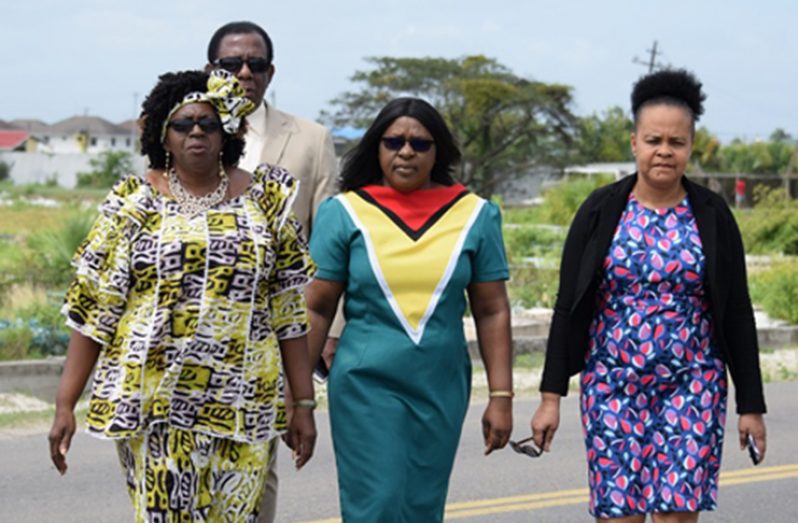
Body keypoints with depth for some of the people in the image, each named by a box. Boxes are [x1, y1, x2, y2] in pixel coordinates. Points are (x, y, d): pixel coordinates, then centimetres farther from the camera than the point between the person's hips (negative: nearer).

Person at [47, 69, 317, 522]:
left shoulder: (265, 200, 6)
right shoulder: (134, 203, 2)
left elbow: (290, 310, 7)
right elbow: (92, 309, 0)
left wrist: (304, 403, 5)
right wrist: (65, 405, -5)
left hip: (240, 405, 2)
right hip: (154, 401, -1)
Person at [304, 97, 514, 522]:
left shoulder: (474, 215, 4)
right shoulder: (345, 212, -1)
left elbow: (492, 312, 5)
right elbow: (317, 309, 0)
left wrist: (501, 396, 2)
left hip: (441, 389, 3)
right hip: (366, 386, -2)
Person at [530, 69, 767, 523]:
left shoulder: (712, 215, 1)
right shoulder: (601, 211, 0)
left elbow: (737, 314, 4)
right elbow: (568, 308, 1)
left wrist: (751, 404, 3)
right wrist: (551, 396, -3)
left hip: (692, 387, 0)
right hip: (612, 384, 0)